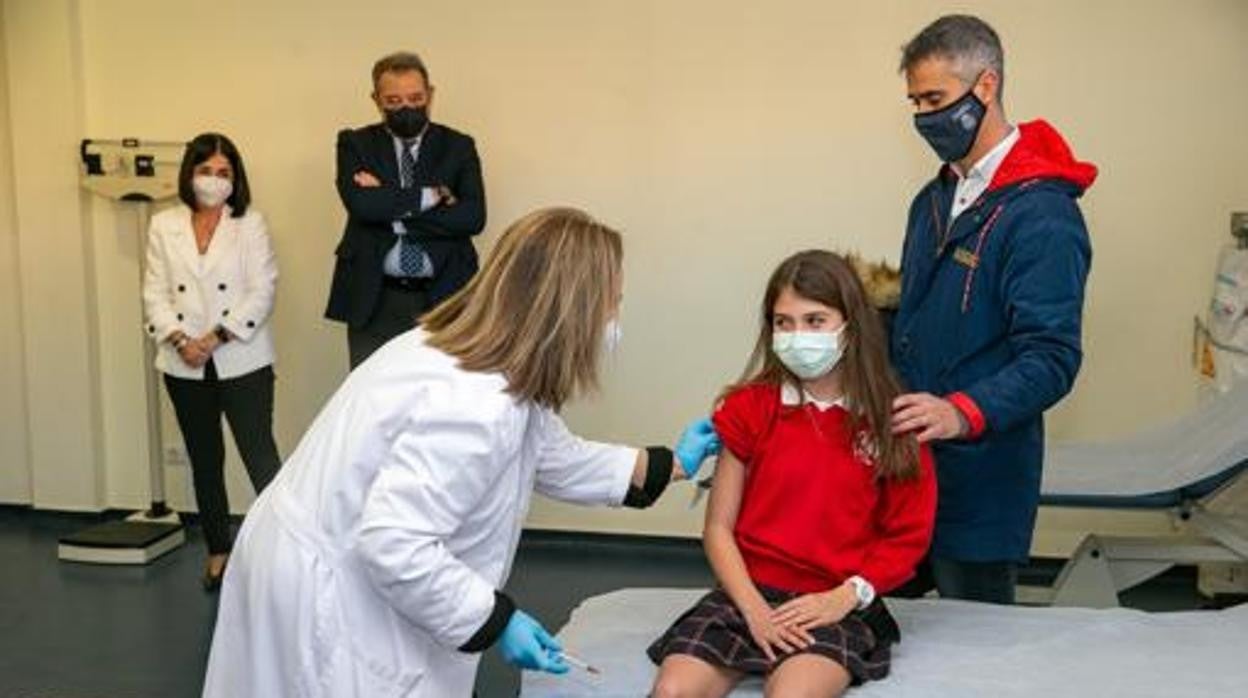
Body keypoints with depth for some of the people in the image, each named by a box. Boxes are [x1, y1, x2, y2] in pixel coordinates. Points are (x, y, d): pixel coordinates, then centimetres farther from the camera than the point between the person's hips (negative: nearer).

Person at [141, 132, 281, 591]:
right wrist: (180, 339, -12)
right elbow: (155, 293, 4)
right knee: (204, 461, 12)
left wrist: (217, 338, -14)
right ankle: (218, 550, 24)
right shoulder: (164, 226, 8)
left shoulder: (250, 224, 0)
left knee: (259, 453, -9)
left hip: (242, 360, -3)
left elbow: (261, 292, -7)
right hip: (185, 366, 4)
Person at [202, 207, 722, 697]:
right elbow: (393, 543, -33)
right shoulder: (477, 407, -30)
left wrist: (670, 465, 21)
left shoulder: (489, 362, 2)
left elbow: (554, 458, 14)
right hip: (329, 598, -10)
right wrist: (497, 621, -22)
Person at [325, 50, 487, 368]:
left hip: (443, 297, 0)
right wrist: (430, 196, -11)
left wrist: (392, 211, -11)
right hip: (374, 300, 0)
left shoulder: (458, 146, 7)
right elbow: (361, 203, -13)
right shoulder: (355, 144, 6)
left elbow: (473, 216, -8)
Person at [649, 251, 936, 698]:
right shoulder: (751, 407, 4)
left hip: (836, 605, -1)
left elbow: (907, 537, 4)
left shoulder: (891, 422, 1)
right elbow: (718, 528, 3)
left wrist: (845, 597, -10)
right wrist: (754, 609, -10)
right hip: (749, 593, 2)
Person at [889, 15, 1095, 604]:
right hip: (904, 464, 8)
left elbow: (1051, 357, -22)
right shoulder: (935, 199, 12)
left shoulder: (1042, 215, -15)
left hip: (979, 480, -7)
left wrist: (963, 414, -36)